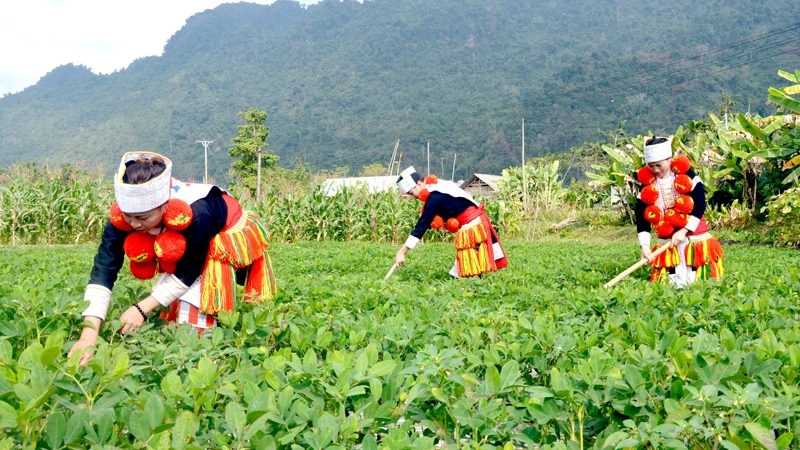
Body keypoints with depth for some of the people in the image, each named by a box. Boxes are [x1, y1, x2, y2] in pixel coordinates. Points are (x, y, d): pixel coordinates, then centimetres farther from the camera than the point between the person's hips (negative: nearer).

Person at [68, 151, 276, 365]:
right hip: (183, 246, 5)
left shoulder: (195, 214, -42)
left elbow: (188, 272, -29)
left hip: (229, 239, -5)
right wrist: (89, 334, -42)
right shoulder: (121, 216, -29)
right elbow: (103, 269, -33)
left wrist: (143, 308, -32)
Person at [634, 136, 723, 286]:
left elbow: (700, 205, -10)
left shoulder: (685, 173, -7)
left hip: (694, 235, -2)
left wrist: (683, 231, -16)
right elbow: (641, 216, -1)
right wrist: (645, 245, -11)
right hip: (667, 241, 2)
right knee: (672, 283, -2)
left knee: (696, 281, 1)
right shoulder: (647, 182, -1)